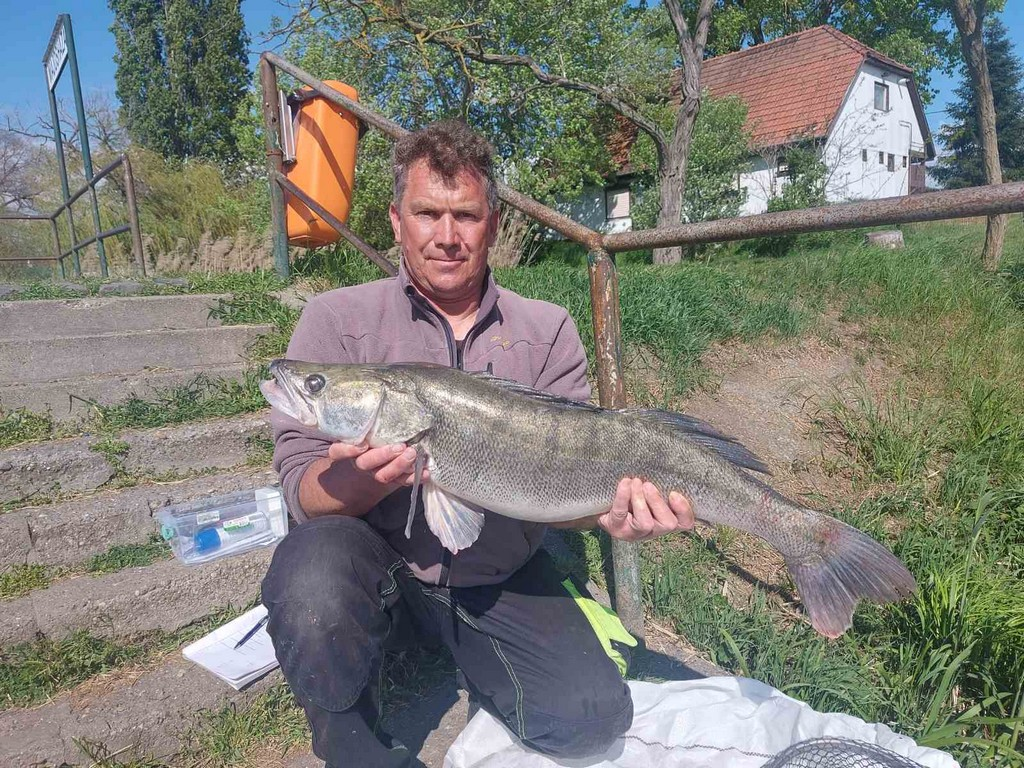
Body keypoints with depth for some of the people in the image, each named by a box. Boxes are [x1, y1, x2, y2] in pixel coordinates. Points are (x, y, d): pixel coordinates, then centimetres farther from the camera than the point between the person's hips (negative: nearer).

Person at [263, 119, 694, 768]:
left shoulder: (548, 332, 0)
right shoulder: (338, 320, -6)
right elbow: (302, 489, -10)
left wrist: (609, 506, -27)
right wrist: (362, 478, -32)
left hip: (501, 579, 3)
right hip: (374, 562, -2)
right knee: (313, 581, -33)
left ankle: (451, 645, 19)